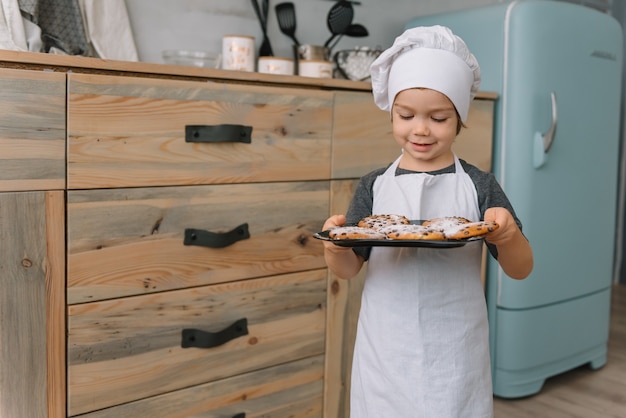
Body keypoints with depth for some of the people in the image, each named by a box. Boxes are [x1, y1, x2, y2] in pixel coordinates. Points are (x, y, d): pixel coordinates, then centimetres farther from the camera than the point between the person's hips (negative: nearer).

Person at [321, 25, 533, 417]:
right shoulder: (374, 187, -1)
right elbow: (349, 269, 1)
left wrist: (508, 235, -21)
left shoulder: (480, 186, -3)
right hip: (385, 353, 1)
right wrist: (335, 245, -21)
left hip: (455, 355, -1)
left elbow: (521, 270, 0)